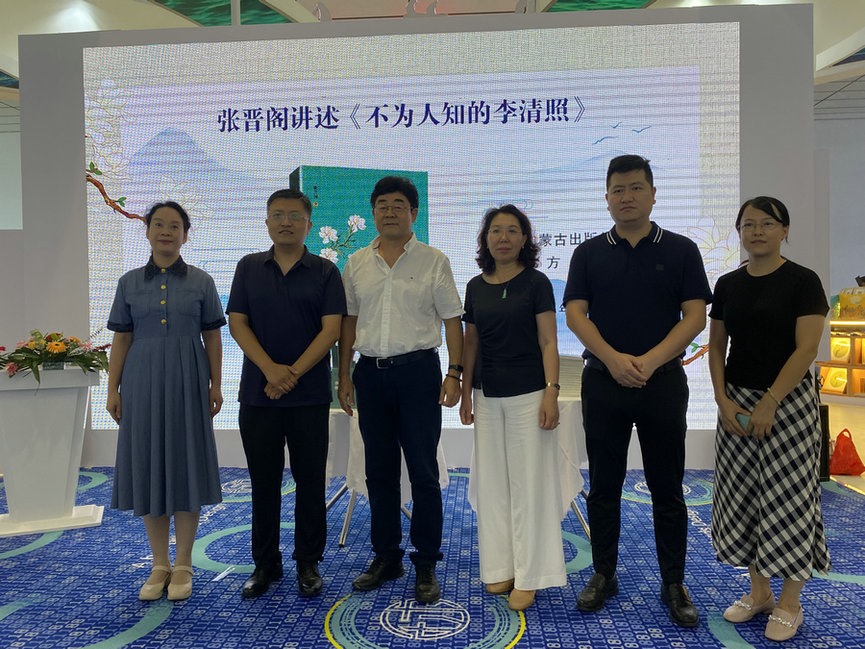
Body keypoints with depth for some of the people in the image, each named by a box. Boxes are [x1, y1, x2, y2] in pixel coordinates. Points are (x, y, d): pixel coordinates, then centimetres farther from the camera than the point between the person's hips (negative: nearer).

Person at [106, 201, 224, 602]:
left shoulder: (201, 282, 3)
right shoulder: (129, 283, 7)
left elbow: (212, 337, 3)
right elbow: (121, 339, 7)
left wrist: (216, 385, -2)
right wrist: (112, 389, 1)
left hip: (187, 381, -2)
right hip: (142, 381, 2)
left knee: (185, 466, 2)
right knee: (147, 467, 5)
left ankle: (183, 565, 15)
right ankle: (159, 565, 19)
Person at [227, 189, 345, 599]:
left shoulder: (325, 273, 2)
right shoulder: (249, 268, 8)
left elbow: (331, 328, -6)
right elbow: (237, 322, 2)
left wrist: (293, 373, -14)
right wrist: (270, 369, -12)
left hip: (310, 394, -1)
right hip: (257, 392, 2)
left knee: (310, 480, 5)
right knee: (263, 481, 9)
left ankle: (308, 563, 20)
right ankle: (265, 564, 24)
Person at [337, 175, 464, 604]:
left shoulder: (434, 261, 1)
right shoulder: (356, 264, 10)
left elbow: (452, 320, -1)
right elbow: (349, 322, 12)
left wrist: (455, 373, -9)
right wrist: (344, 376, 8)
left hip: (418, 371, -3)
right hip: (371, 373, 4)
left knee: (423, 472, 0)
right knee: (379, 471, 11)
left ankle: (426, 563, 14)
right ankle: (385, 556, 26)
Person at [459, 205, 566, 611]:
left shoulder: (536, 283, -3)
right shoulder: (476, 286, 8)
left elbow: (548, 342, -6)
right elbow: (471, 342, 11)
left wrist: (551, 392, -15)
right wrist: (465, 393, 8)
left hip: (527, 393, -4)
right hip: (487, 395, 5)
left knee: (528, 481, 0)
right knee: (492, 481, 9)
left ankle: (528, 576, 11)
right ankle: (499, 567, 22)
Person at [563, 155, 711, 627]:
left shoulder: (680, 250, 4)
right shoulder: (589, 253, 6)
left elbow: (695, 315, -4)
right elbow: (575, 312, -3)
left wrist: (650, 360, -17)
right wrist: (614, 358, -17)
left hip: (663, 382, -1)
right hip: (603, 381, 1)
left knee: (667, 489, 7)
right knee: (603, 486, 9)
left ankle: (674, 584, 21)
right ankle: (603, 575, 24)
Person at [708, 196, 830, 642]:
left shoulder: (802, 282, -6)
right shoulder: (728, 284, 7)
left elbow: (806, 349, -13)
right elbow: (716, 347, 8)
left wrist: (769, 403, -18)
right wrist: (723, 400, -4)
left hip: (787, 401, -4)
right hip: (736, 401, 5)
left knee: (786, 499, 2)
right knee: (743, 497, 9)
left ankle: (790, 602, 18)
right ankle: (758, 591, 25)